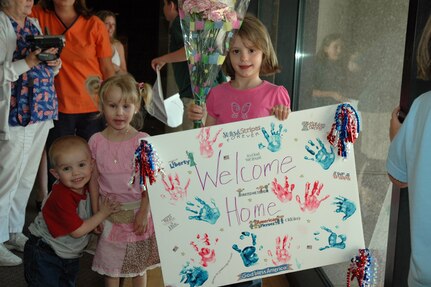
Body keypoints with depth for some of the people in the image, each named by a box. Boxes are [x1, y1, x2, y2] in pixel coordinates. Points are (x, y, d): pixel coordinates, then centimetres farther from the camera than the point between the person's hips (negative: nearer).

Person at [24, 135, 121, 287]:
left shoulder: (88, 185, -9)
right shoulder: (62, 196, -31)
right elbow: (77, 231, -25)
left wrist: (109, 206, -11)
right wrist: (103, 213, -19)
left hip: (70, 256, 8)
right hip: (44, 257, -7)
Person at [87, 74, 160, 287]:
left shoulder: (142, 141, -12)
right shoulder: (97, 141, -6)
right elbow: (94, 179, 1)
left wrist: (144, 212, -11)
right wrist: (96, 213, 2)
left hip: (137, 210, -1)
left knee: (139, 266, 15)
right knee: (110, 267, 13)